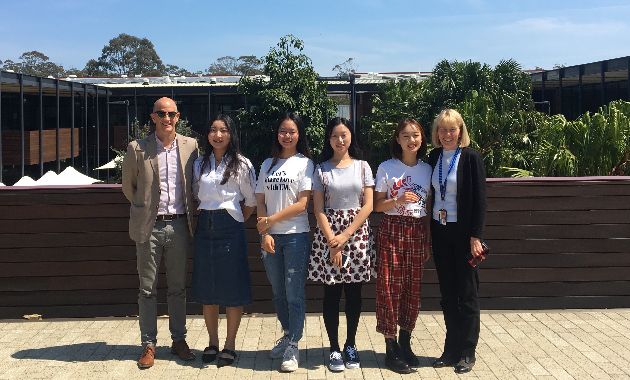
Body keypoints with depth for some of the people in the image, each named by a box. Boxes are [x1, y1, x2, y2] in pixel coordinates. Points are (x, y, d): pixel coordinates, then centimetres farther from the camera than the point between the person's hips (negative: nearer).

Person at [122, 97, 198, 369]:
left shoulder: (190, 146, 2)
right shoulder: (137, 149, -3)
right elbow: (128, 186, 9)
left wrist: (189, 214, 9)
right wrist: (144, 208, 11)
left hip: (179, 226, 2)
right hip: (149, 227, -1)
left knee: (178, 288, 11)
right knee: (147, 289, 5)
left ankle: (179, 340, 22)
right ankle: (149, 344, 15)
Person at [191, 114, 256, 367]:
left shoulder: (241, 165, -3)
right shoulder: (200, 164, 9)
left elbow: (251, 201, 1)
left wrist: (236, 222, 3)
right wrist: (203, 219, 7)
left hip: (230, 229, -4)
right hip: (204, 228, 4)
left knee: (232, 288, 1)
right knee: (206, 289, 9)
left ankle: (230, 344, 13)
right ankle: (212, 342, 22)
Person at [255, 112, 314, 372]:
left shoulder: (305, 163, -1)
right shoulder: (268, 164, 11)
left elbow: (302, 204, -8)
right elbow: (260, 203, 8)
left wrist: (269, 220, -8)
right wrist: (264, 233, -4)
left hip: (295, 235, -4)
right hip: (270, 237, 4)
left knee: (294, 293, -3)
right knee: (278, 292, 12)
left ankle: (292, 347, 6)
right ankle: (288, 335, 29)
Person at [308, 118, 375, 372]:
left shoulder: (362, 167, 6)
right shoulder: (321, 169, 3)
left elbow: (367, 206, -1)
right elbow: (318, 209, -2)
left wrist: (345, 236, -10)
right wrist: (332, 240, -12)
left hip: (357, 232, 1)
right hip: (329, 233, -1)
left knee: (354, 292, 6)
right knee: (331, 292, 1)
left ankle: (350, 345, 20)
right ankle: (334, 349, 11)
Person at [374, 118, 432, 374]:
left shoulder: (427, 169, 8)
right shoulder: (386, 168, -2)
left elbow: (428, 207, 12)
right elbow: (377, 205, 0)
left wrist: (429, 240, 9)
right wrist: (398, 201, -18)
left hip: (418, 231, 4)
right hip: (392, 230, -3)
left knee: (413, 286, 7)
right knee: (390, 286, -3)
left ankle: (405, 342, 22)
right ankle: (391, 348, 5)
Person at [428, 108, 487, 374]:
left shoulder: (471, 158, -8)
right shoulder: (434, 158, 6)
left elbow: (479, 199, -10)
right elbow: (431, 194, 10)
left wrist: (475, 236, -15)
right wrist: (429, 232, 6)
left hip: (463, 232, -5)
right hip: (439, 232, 5)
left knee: (467, 294, 5)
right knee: (447, 294, 11)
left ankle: (467, 353, 15)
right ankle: (451, 350, 21)